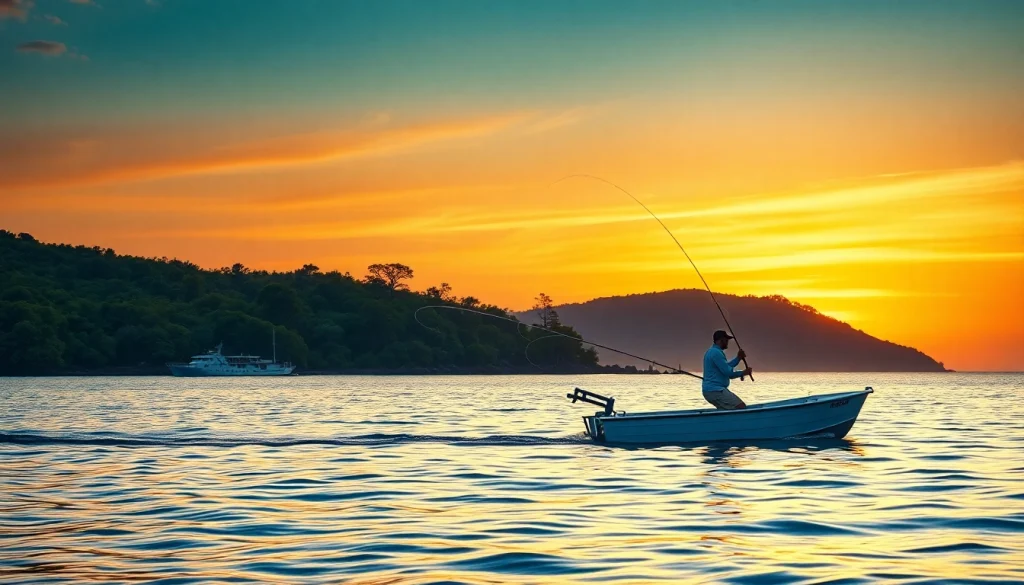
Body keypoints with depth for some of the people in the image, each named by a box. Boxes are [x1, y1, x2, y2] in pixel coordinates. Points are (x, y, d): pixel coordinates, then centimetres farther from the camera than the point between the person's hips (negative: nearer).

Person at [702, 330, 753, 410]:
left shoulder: (711, 351, 20)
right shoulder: (716, 353, -15)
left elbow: (726, 367, 22)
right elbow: (728, 372, -17)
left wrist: (738, 358, 14)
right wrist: (743, 373, -4)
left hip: (710, 390, 11)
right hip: (715, 391, -11)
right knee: (741, 407, -14)